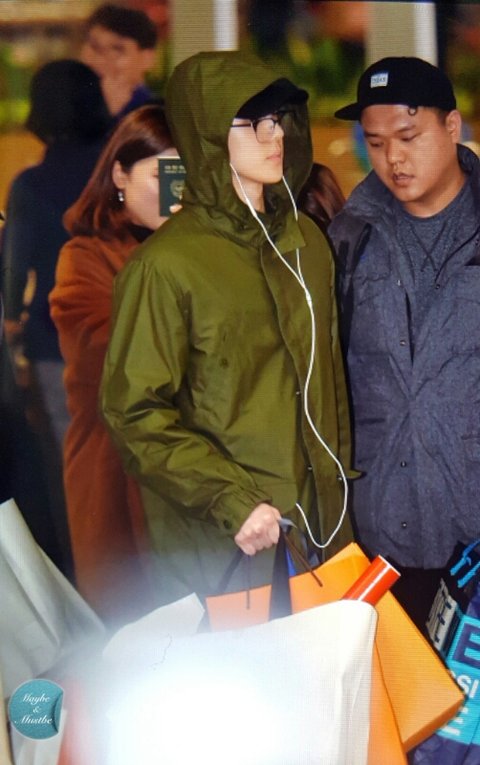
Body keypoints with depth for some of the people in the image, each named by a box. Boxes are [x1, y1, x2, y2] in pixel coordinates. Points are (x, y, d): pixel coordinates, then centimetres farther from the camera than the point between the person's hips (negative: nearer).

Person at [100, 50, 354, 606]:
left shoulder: (305, 240, 8)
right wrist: (230, 500, -20)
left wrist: (338, 471, 15)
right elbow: (133, 412, -14)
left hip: (321, 517, 6)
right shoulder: (167, 263, -14)